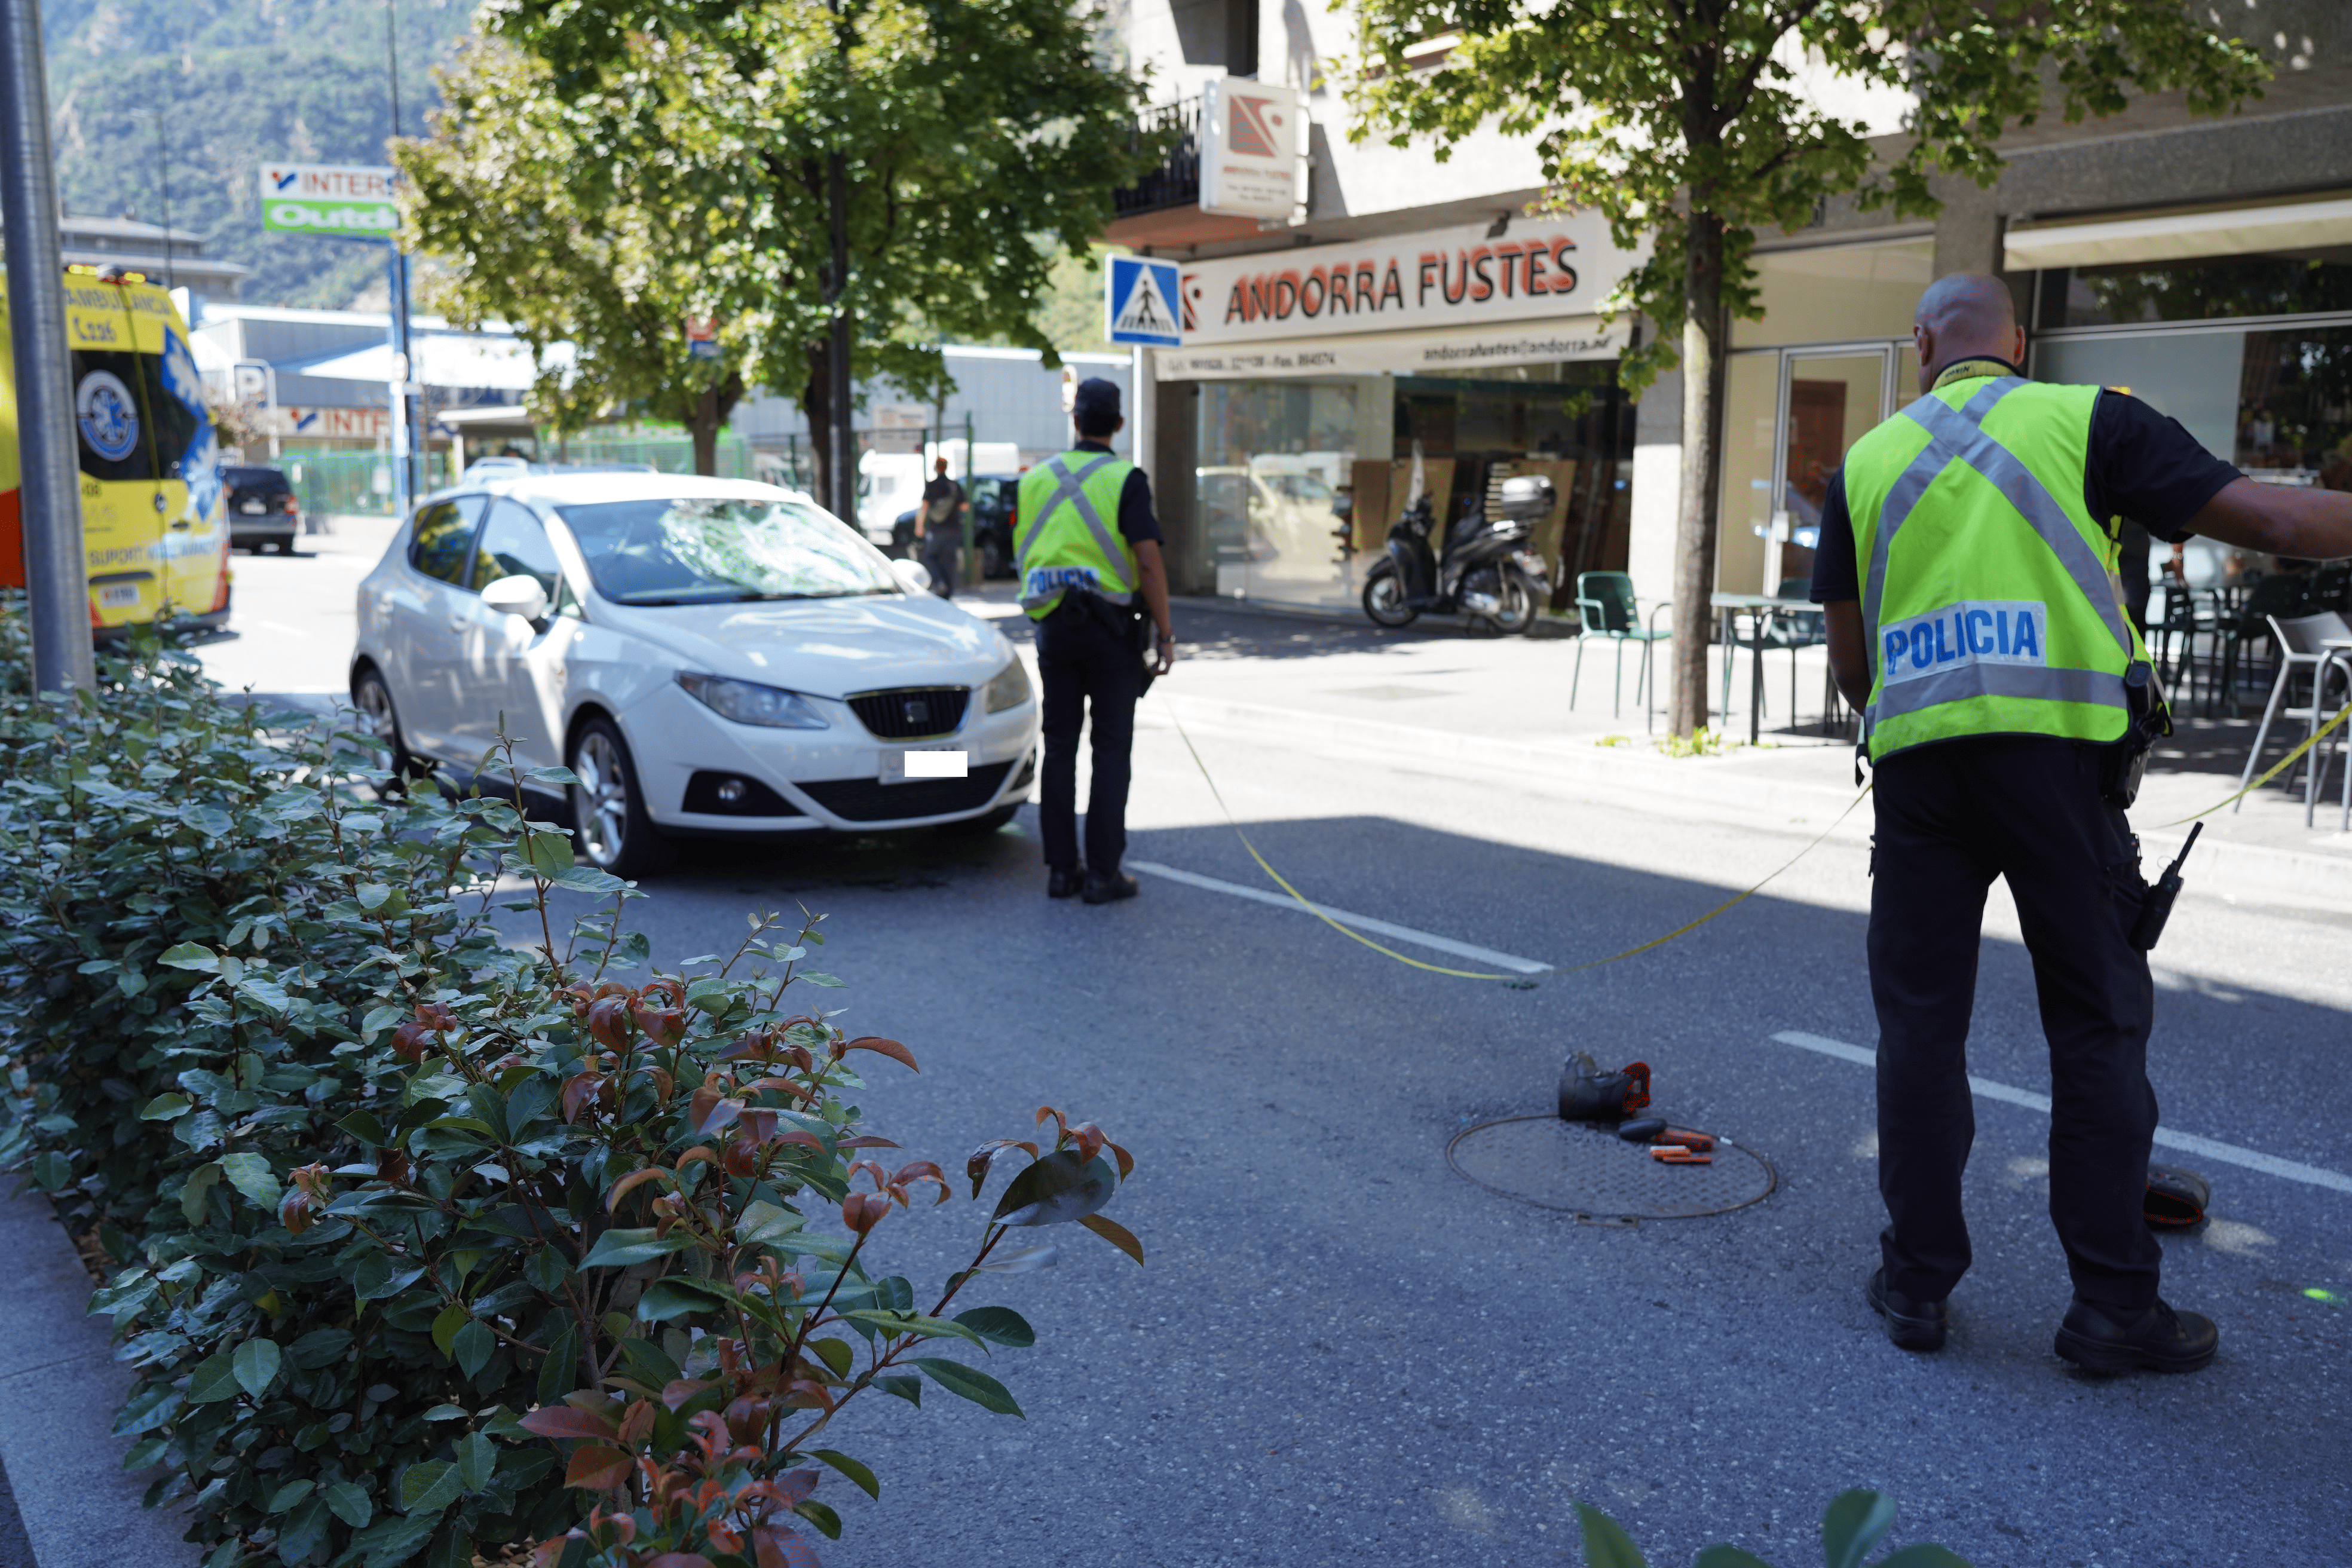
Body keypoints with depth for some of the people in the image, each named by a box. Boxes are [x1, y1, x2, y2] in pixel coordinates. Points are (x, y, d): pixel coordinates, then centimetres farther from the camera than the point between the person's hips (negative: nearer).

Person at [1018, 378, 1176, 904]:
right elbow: (1148, 561, -14)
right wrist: (1165, 634, -8)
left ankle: (1061, 867, 12)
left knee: (1059, 748, 9)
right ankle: (1102, 873, 1)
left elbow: (1021, 555, 13)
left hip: (1053, 625, 4)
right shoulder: (1125, 479, -8)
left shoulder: (1036, 478, 7)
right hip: (1110, 628, -4)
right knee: (1110, 751, 1)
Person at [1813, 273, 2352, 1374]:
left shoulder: (1867, 462, 14)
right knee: (2097, 1026, 7)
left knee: (1919, 1024, 9)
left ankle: (1918, 1282, 14)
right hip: (2055, 747, -2)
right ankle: (2112, 1304, 11)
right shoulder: (2085, 419, 6)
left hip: (1913, 758, 2)